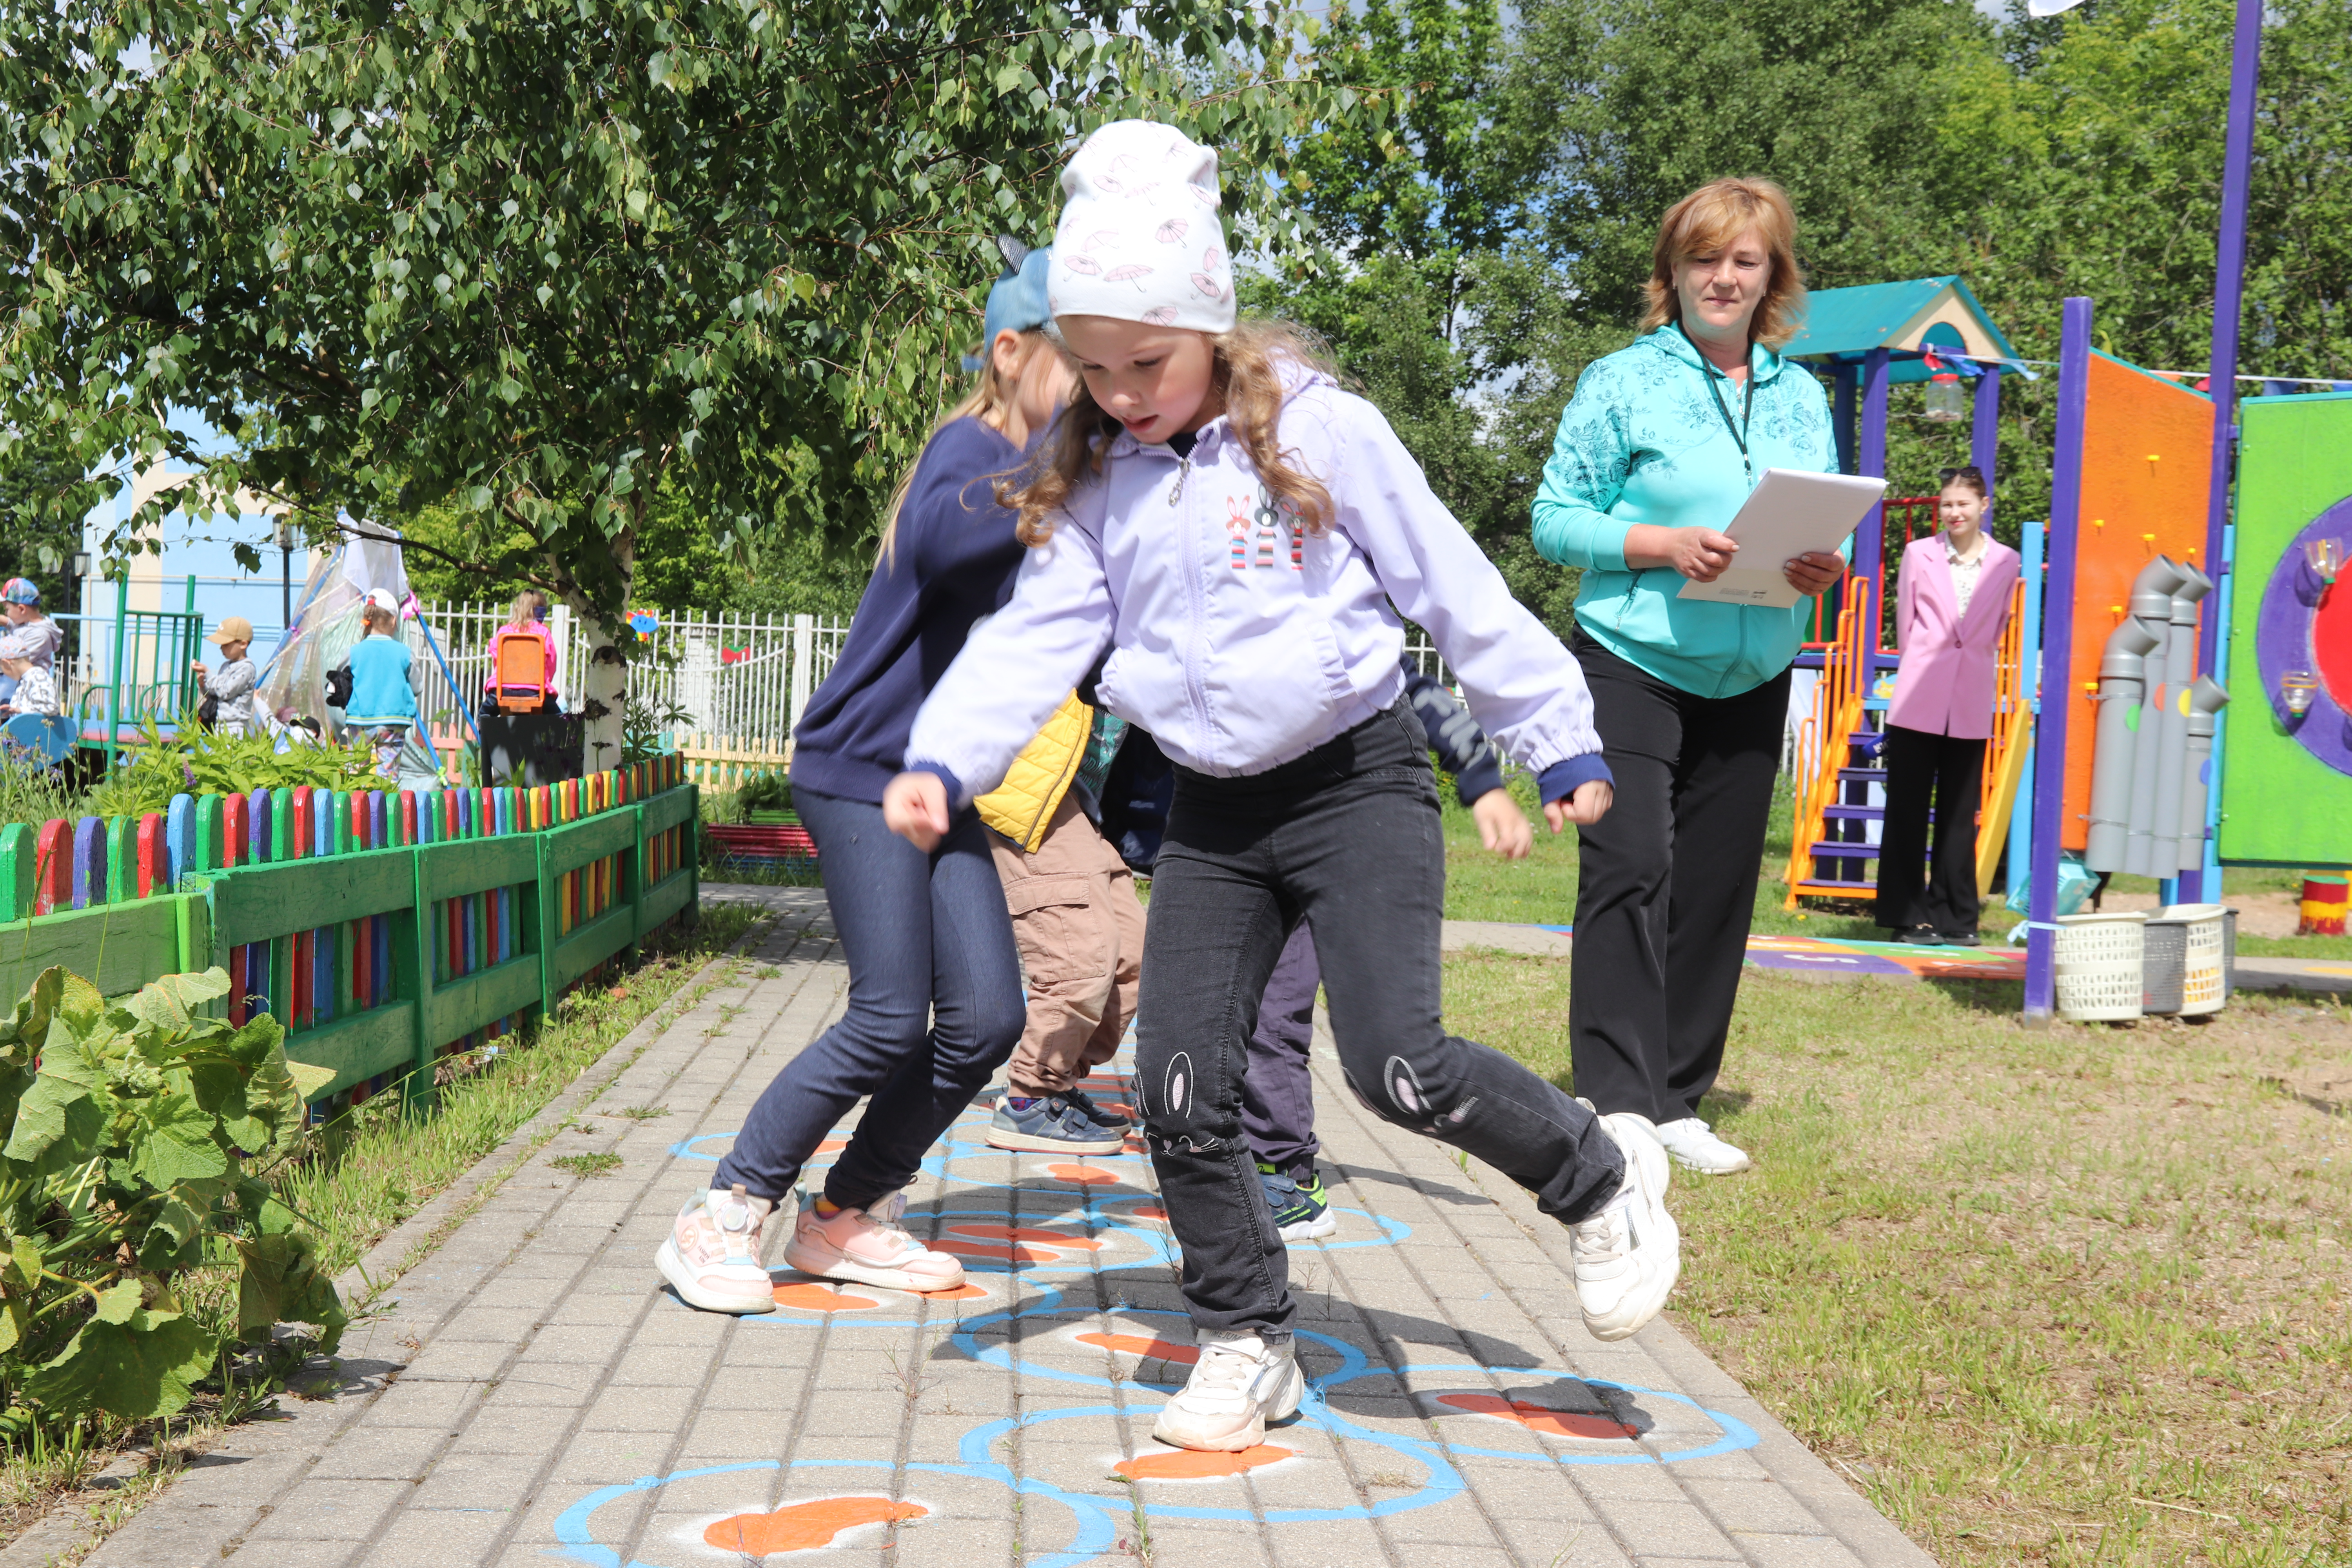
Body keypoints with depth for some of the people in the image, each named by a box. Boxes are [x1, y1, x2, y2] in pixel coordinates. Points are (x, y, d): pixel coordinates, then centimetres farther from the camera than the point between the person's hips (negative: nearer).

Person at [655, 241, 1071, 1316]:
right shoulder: (969, 448, -13)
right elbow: (942, 538, -38)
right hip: (860, 769, -8)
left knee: (986, 1015, -1)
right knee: (892, 1019, -12)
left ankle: (846, 1218, 15)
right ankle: (720, 1220, 2)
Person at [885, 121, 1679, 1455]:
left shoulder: (1320, 433, -8)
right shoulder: (1094, 487, 5)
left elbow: (1455, 589, -4)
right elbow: (1036, 636, -2)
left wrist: (1562, 741, -3)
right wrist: (942, 761, -19)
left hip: (1359, 780, -5)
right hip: (1214, 809, 5)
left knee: (1398, 1064, -17)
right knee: (1180, 1084, -1)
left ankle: (1604, 1177, 10)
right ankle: (1249, 1340, 17)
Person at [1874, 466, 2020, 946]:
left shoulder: (2006, 562, 5)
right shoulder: (1919, 554, 4)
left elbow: (1997, 628, 14)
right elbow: (1904, 623, 11)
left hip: (1972, 704, 1)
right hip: (1919, 701, -1)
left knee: (1960, 813, 5)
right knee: (1908, 808, 0)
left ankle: (1954, 917, 13)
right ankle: (1908, 916, 7)